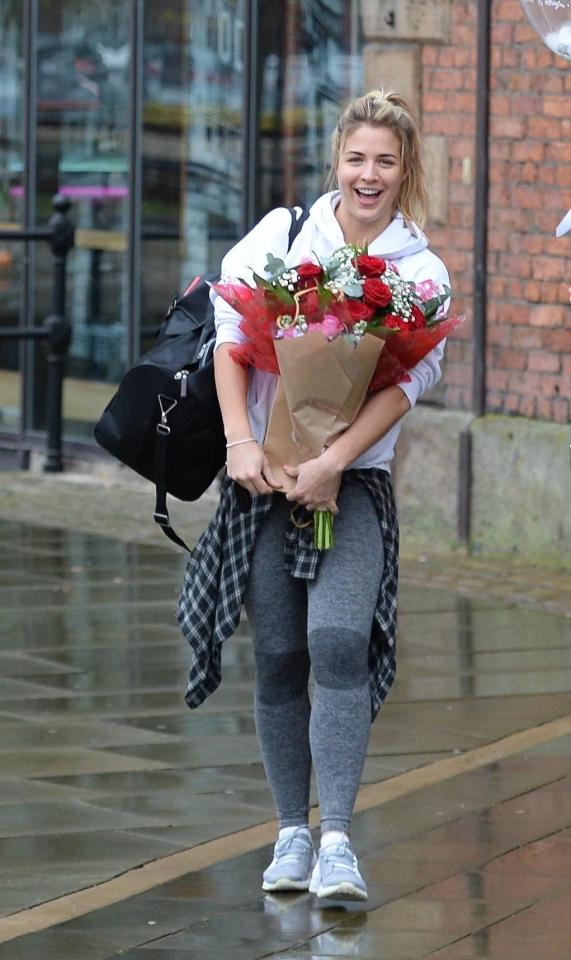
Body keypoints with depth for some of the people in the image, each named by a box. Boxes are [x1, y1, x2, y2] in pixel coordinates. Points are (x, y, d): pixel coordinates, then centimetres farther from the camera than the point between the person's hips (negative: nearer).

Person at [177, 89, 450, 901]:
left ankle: (337, 841, -20)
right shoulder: (282, 232, 4)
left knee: (339, 642, -19)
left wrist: (335, 463, -20)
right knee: (278, 657, 3)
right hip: (265, 474, 2)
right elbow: (229, 331, 0)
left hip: (356, 481, -1)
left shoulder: (422, 270, 2)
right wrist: (240, 439, -11)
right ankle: (292, 833, 14)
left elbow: (408, 381, -8)